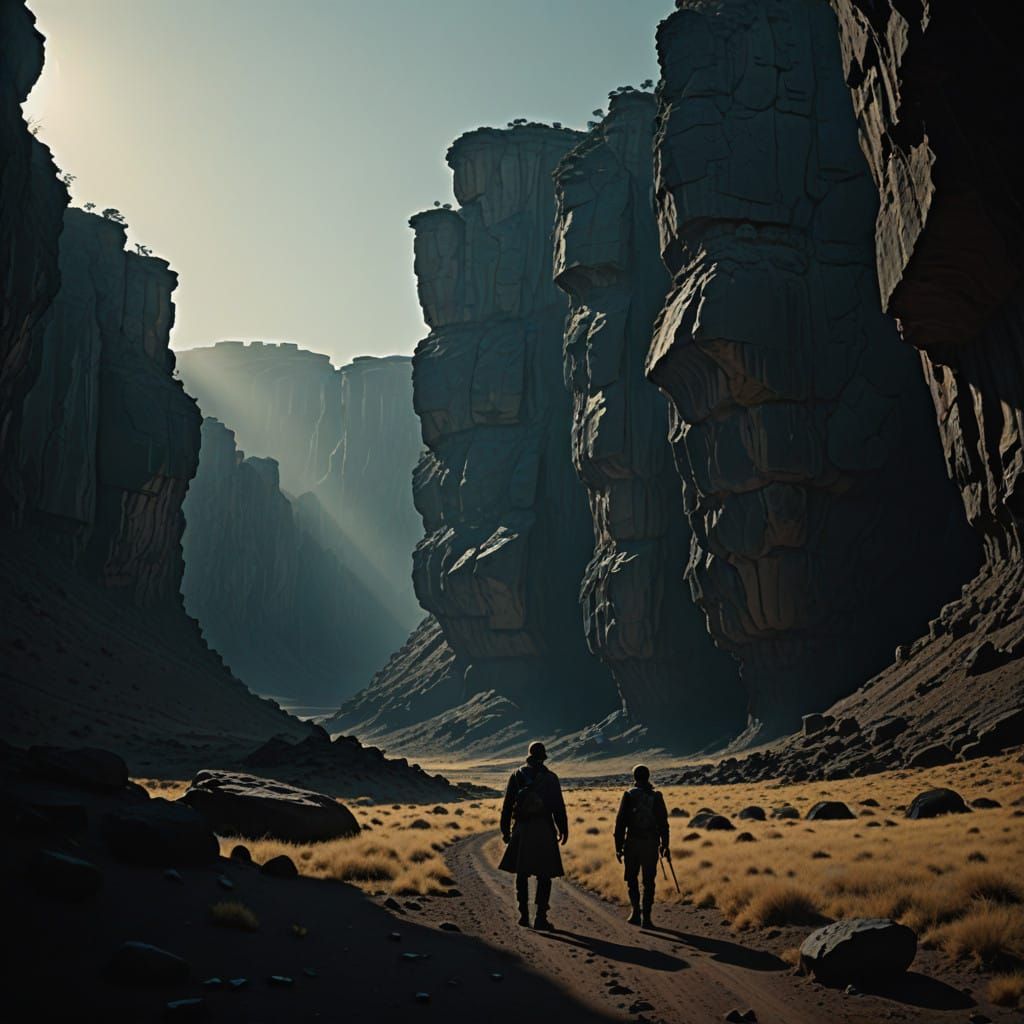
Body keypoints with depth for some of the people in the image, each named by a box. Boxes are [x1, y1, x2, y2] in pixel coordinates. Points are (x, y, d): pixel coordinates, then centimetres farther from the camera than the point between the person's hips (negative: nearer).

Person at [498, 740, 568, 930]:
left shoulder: (516, 775, 6)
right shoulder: (550, 777, -1)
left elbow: (507, 805, 6)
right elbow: (558, 807, -1)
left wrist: (505, 830, 13)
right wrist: (563, 829, 8)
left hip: (521, 829, 2)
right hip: (543, 830, -2)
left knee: (522, 874, 11)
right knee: (544, 875, 3)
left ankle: (524, 915, 12)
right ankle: (541, 917, -3)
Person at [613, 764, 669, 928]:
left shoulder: (629, 795, -2)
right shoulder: (656, 796, 3)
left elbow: (620, 822, -4)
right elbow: (663, 823, 5)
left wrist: (618, 847, 1)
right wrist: (665, 845, 13)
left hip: (632, 842, -1)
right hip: (652, 843, 1)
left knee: (632, 878, 14)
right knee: (648, 881, 7)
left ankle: (636, 911, 1)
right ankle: (646, 917, 3)